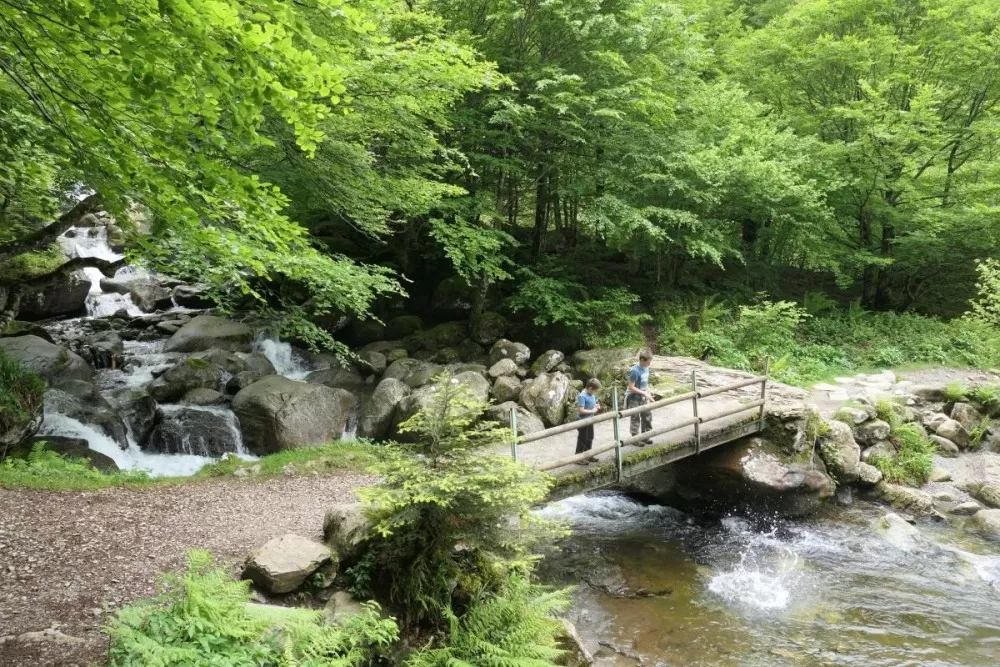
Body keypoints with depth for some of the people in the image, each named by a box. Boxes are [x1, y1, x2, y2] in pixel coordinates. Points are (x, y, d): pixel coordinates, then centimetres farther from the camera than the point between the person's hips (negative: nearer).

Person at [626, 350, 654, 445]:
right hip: (635, 399, -8)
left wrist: (649, 395, 9)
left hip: (644, 398, 8)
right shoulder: (635, 371, -23)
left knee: (648, 416, 13)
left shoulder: (646, 369, 2)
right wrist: (644, 393, -22)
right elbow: (631, 387, -23)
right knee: (635, 419, 3)